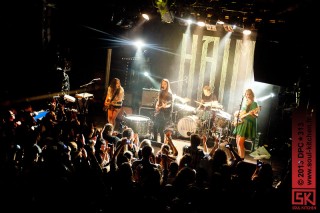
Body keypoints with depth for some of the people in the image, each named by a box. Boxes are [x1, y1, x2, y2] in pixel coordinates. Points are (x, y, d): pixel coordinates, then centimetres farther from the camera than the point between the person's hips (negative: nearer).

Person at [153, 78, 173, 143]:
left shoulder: (169, 94, -7)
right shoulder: (160, 92, 13)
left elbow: (170, 104, -12)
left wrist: (165, 106, -30)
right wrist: (157, 106, 5)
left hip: (165, 114, -7)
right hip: (158, 112, 7)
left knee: (161, 129, -8)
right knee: (155, 127, 6)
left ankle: (162, 143, -1)